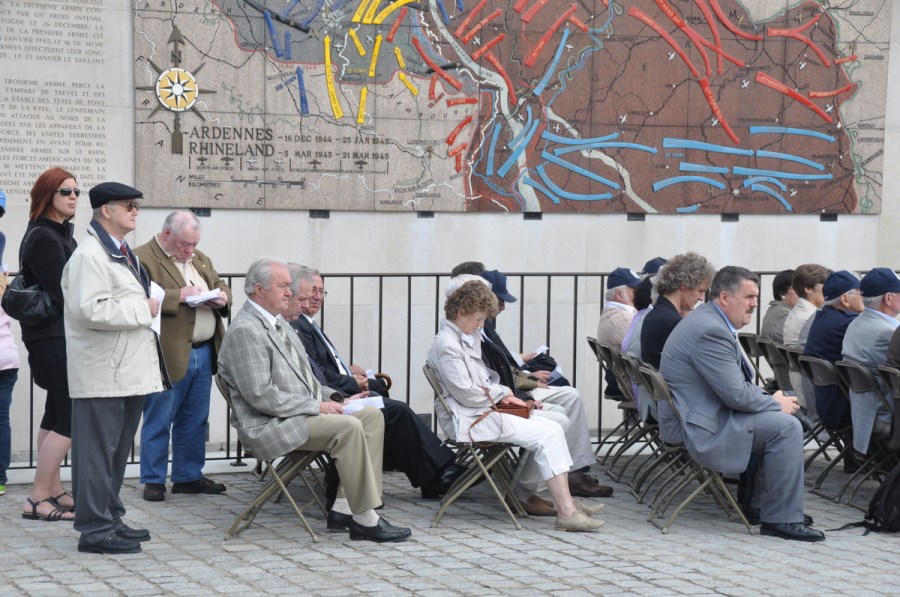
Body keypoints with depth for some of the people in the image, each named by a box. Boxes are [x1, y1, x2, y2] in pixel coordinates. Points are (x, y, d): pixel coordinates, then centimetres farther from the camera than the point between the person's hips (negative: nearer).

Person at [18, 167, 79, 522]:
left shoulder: (60, 234, 15)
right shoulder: (44, 239, -15)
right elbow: (63, 295, -19)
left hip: (57, 337, 10)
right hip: (53, 337, -10)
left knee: (56, 416, 14)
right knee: (70, 418, -10)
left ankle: (53, 490, 22)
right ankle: (37, 499, -7)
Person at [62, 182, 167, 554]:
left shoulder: (123, 253, 18)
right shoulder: (90, 255, -15)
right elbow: (90, 310, -26)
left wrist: (148, 307, 15)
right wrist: (143, 310, -18)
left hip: (129, 369, 10)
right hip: (103, 374, -10)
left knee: (117, 451, 15)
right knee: (98, 451, -5)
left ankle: (110, 520, 24)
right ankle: (95, 530, 0)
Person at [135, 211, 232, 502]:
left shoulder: (200, 259, 18)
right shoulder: (142, 258, -8)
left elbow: (222, 287, 24)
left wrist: (221, 298, 2)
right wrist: (179, 295, -22)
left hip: (203, 353, 8)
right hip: (168, 355, -8)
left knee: (195, 421, 14)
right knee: (158, 421, 0)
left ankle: (189, 476, 24)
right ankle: (153, 481, 9)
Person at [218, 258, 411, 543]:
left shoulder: (278, 323, 17)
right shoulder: (244, 330, -15)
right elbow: (261, 395, -21)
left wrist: (332, 397, 6)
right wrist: (317, 406, -18)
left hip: (302, 413, 10)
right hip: (272, 425, -10)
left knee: (372, 416, -4)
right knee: (348, 427, -28)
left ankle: (344, 508, -8)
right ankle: (365, 519, -20)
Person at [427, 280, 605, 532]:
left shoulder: (464, 339, 17)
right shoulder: (446, 345, -15)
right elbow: (468, 394, -18)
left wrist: (503, 395, 6)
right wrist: (502, 392, -3)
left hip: (486, 409, 10)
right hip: (471, 419, -10)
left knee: (553, 427, -4)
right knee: (546, 435, -19)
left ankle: (566, 502, -7)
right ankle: (566, 511, -21)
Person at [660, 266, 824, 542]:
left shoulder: (707, 321, 13)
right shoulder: (710, 330, -22)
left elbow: (737, 382, 20)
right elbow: (736, 395, -23)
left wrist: (770, 397, 5)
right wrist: (775, 403, -7)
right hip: (700, 429, -11)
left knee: (777, 415, 18)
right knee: (785, 426, -16)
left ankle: (761, 501, 23)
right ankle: (781, 518, -11)